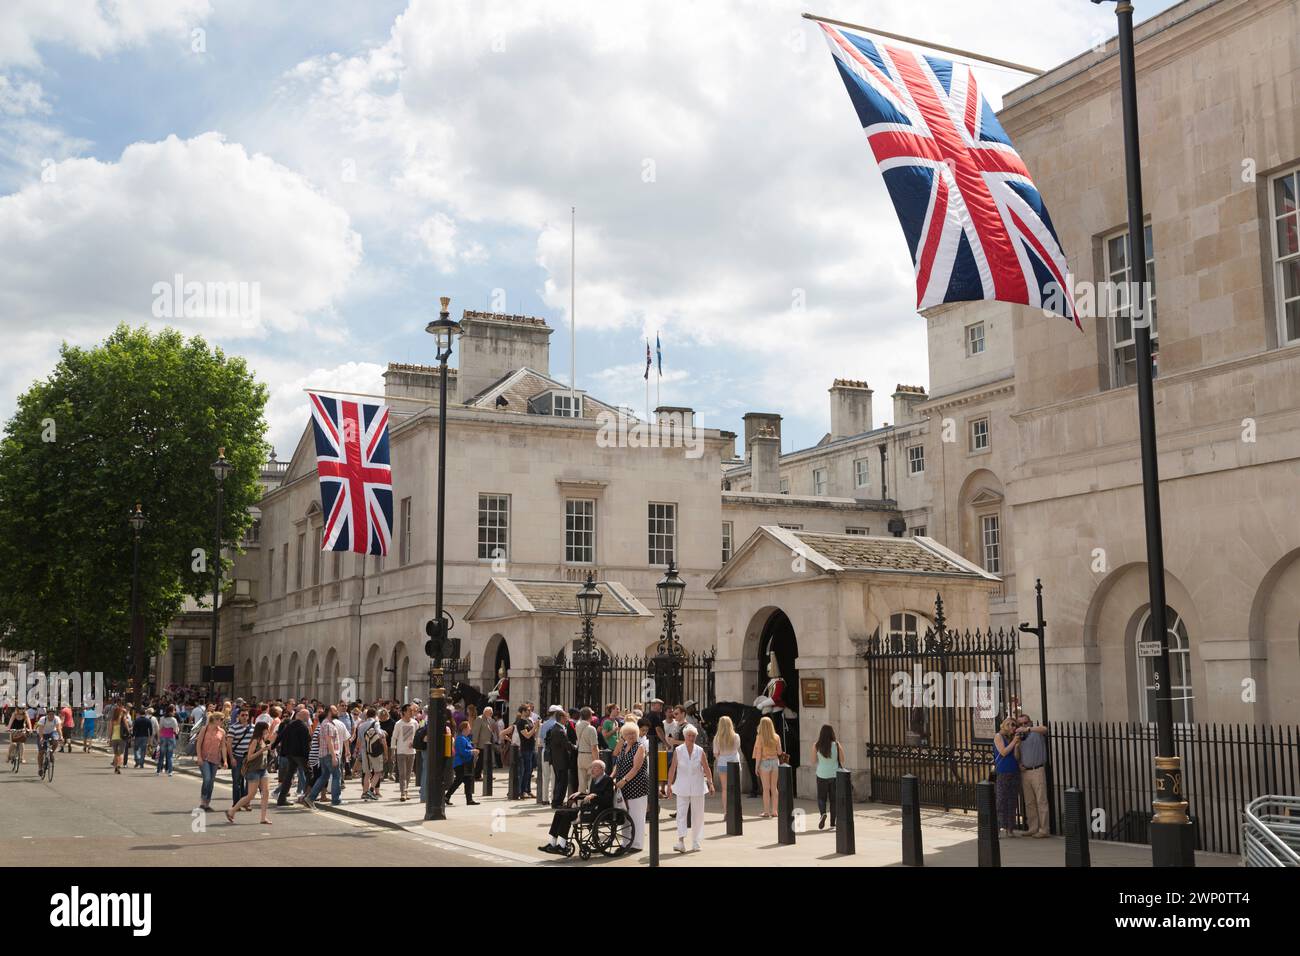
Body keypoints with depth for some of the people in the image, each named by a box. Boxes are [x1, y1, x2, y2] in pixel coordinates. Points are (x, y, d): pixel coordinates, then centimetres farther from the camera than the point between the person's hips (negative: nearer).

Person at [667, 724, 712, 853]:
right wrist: (669, 785, -1)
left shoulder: (700, 751, 0)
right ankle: (681, 841, -17)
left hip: (697, 787, 1)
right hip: (682, 787, -1)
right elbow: (672, 769, 0)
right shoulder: (678, 751, -2)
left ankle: (695, 843, 15)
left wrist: (710, 783, -3)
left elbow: (706, 769, 3)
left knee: (697, 814, 6)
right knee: (681, 813, -11)